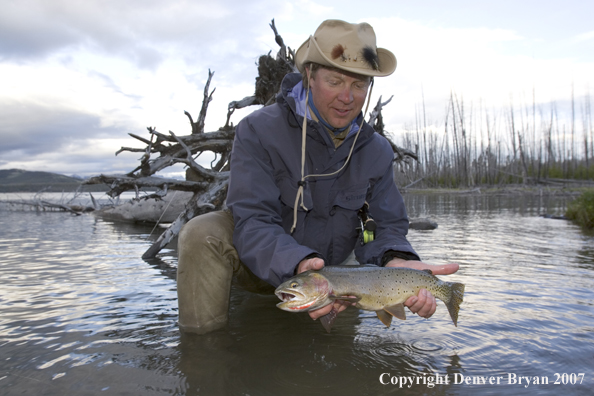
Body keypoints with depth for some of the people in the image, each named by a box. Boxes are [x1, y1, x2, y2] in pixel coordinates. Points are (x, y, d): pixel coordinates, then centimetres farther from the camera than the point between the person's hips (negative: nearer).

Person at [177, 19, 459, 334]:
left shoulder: (377, 151, -6)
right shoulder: (258, 130, -21)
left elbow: (387, 225, -8)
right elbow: (254, 222, -29)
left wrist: (397, 261, -33)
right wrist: (298, 265, -48)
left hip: (329, 270, 5)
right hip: (260, 267, -4)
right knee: (203, 235, -30)